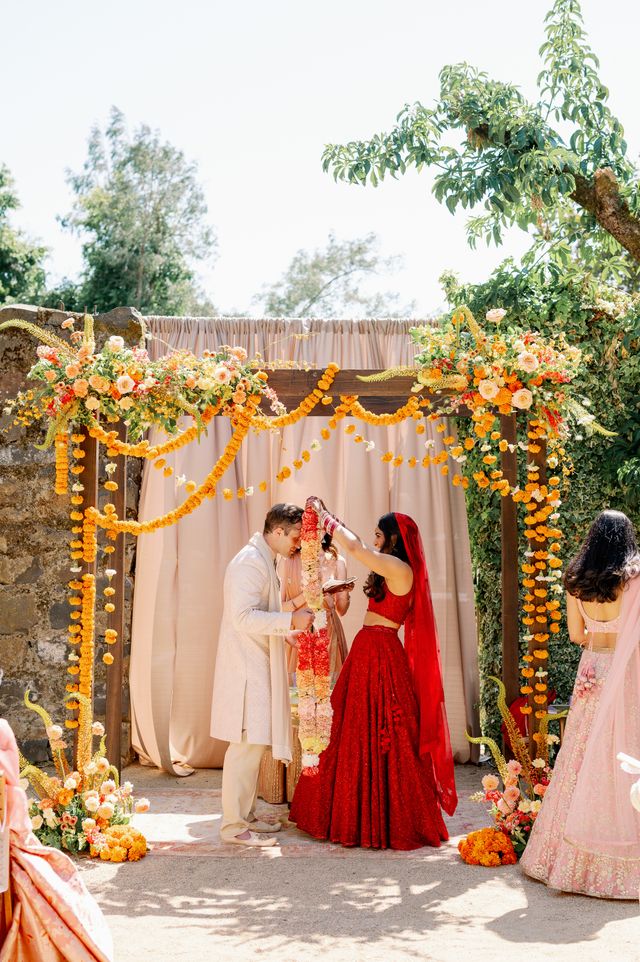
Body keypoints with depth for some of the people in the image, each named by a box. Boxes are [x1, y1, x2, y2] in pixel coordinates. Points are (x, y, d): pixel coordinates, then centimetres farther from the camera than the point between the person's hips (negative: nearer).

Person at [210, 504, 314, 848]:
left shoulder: (264, 561, 17)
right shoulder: (249, 562, -16)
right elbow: (244, 617, -24)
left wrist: (295, 627, 20)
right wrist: (292, 620, -23)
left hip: (258, 666, 10)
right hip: (246, 667, -10)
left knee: (253, 743, 14)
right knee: (246, 745, -8)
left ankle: (245, 815, 23)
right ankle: (234, 826, -1)